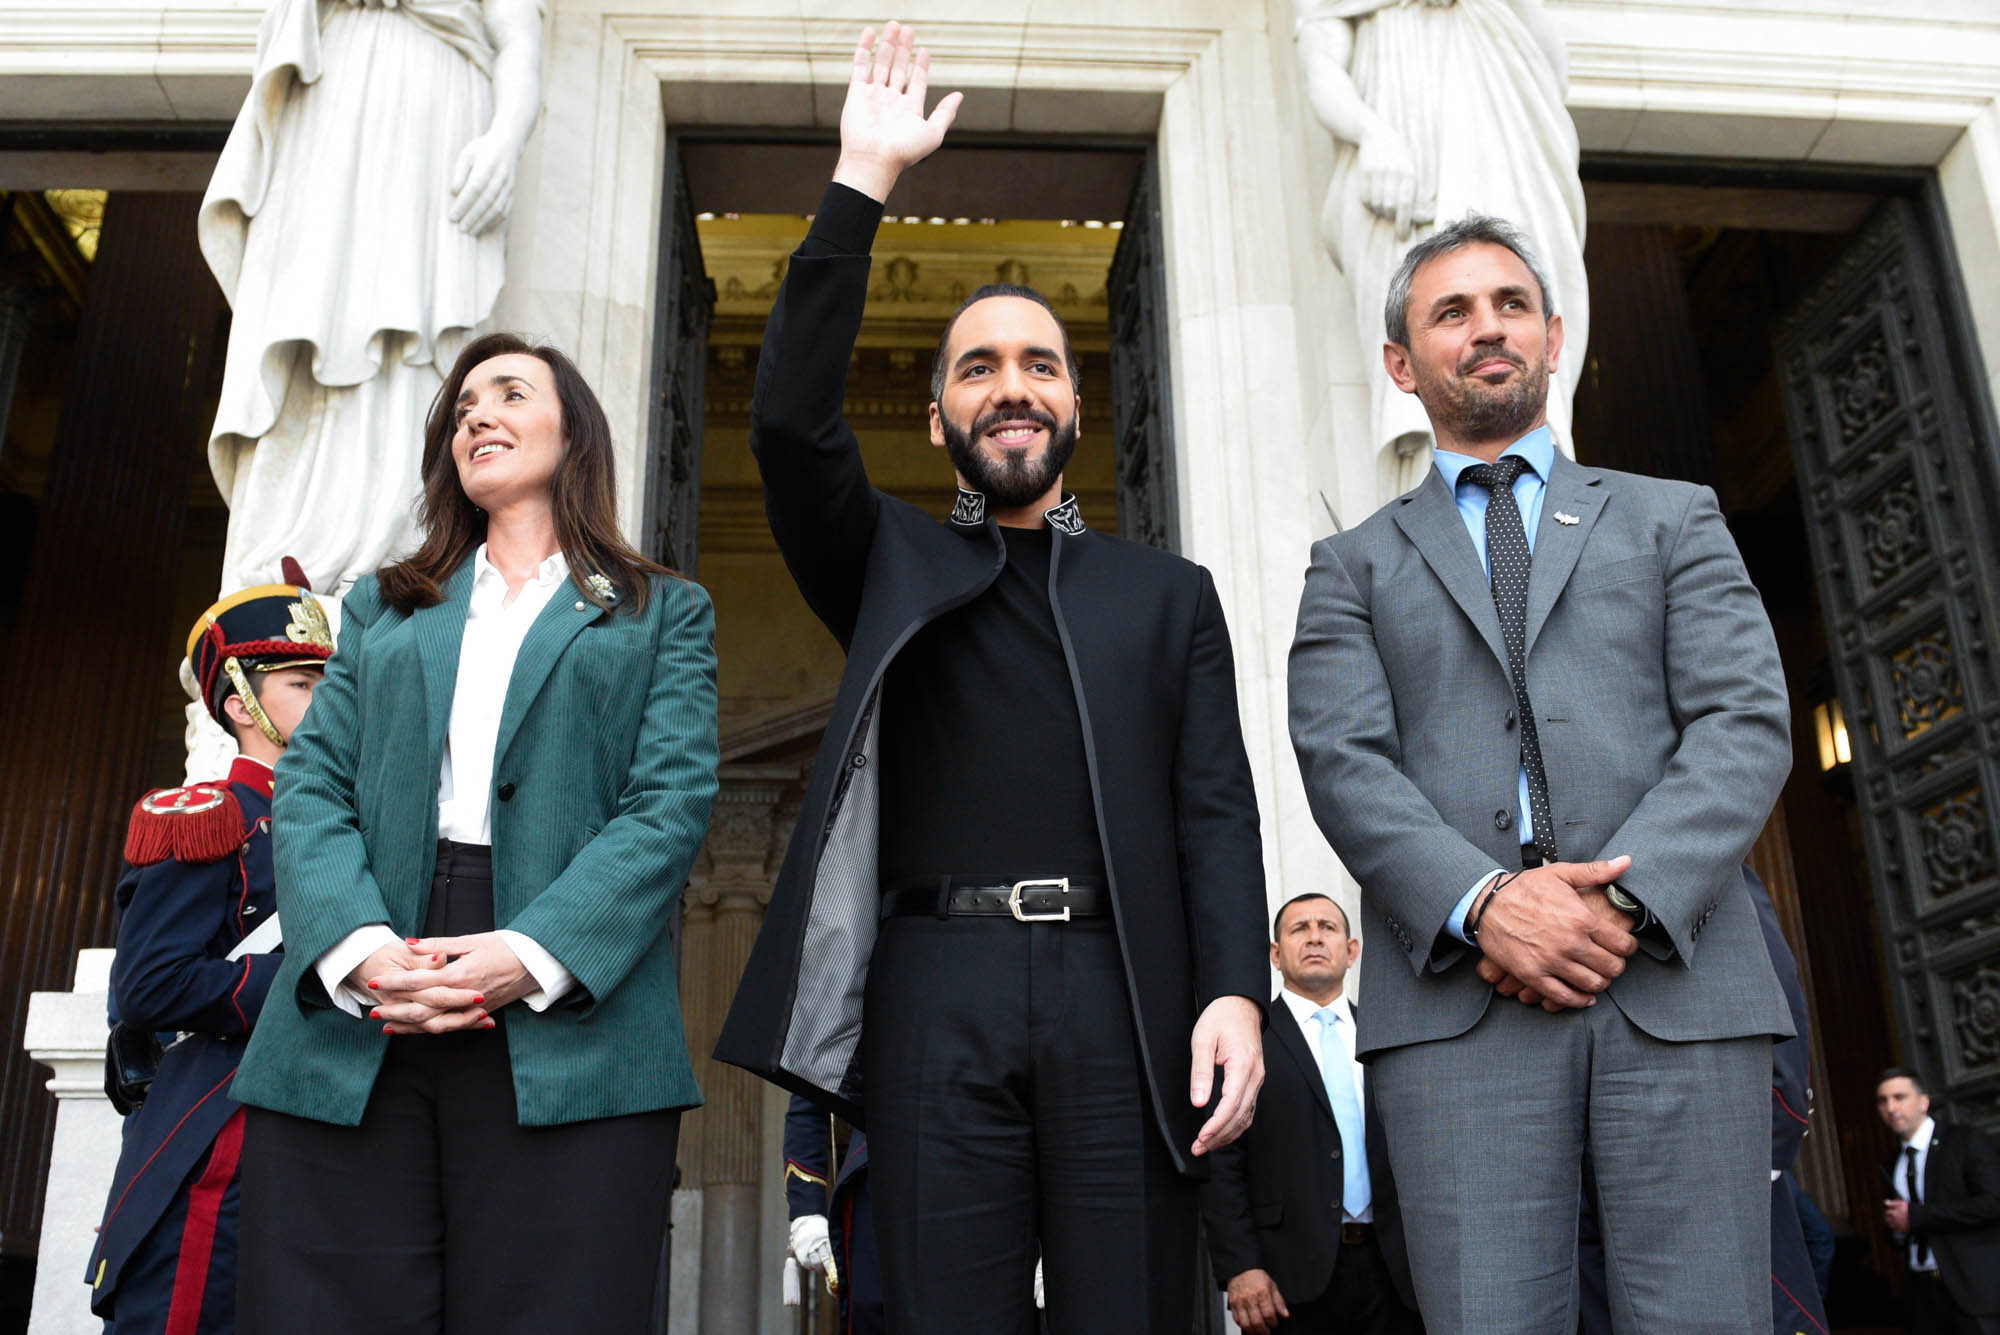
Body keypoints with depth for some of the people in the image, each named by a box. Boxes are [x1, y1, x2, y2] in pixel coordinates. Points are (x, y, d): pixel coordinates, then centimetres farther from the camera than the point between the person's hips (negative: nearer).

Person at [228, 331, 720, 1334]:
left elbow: (674, 800, 1)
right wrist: (358, 945, -10)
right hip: (347, 1041, 3)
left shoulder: (663, 613, 15)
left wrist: (533, 954, -15)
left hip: (567, 1036, -2)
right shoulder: (382, 607, 25)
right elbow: (311, 785, 11)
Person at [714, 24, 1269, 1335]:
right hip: (938, 991, 0)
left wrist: (1236, 988, -8)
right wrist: (863, 181, 2)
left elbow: (1215, 808, 9)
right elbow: (792, 422, 1)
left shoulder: (1168, 593, 18)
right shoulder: (893, 571, 18)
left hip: (1123, 991, 0)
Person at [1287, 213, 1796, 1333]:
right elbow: (1342, 763, 3)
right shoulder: (1356, 566, 18)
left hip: (1676, 978, 1)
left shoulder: (1673, 519, 19)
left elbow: (1747, 724, 5)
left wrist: (1627, 899, -11)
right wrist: (1482, 903, -14)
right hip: (1457, 994, 0)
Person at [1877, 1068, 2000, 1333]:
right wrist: (1896, 1227, -4)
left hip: (1976, 1286, -5)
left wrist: (1916, 1216, -15)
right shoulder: (1892, 1166, 15)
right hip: (1921, 1290, 5)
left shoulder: (1967, 1141, -3)